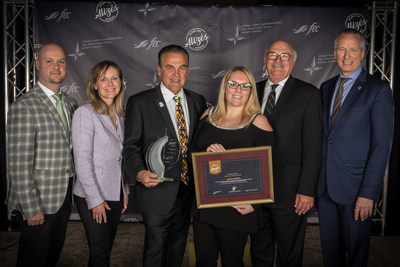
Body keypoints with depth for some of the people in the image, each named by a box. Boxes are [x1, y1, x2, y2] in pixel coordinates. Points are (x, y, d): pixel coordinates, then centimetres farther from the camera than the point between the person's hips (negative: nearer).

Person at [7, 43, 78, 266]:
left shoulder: (71, 103, 8)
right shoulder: (24, 107, -15)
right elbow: (19, 165, -18)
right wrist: (31, 209, -17)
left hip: (64, 198, 7)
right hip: (39, 203, -6)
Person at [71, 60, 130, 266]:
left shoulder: (120, 115, 10)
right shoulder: (85, 113, -11)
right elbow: (82, 161, -15)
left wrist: (125, 191, 11)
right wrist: (95, 200, -15)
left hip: (115, 195, 6)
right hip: (93, 198, -6)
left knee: (105, 249, 14)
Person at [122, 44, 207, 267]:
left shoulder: (198, 101, 5)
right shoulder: (139, 102, -8)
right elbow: (131, 146, -7)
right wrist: (140, 172, -25)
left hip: (188, 189, 5)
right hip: (159, 192, -4)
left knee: (178, 248, 22)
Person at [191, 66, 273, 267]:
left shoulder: (258, 122, -5)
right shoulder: (209, 115, 8)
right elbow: (192, 152, 11)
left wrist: (254, 203, -16)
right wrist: (206, 152, -11)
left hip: (236, 208, -4)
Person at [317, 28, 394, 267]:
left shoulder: (378, 89, -6)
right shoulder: (326, 87, 11)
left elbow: (382, 144, -11)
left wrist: (369, 192, -16)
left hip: (356, 187, -4)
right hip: (325, 185, 5)